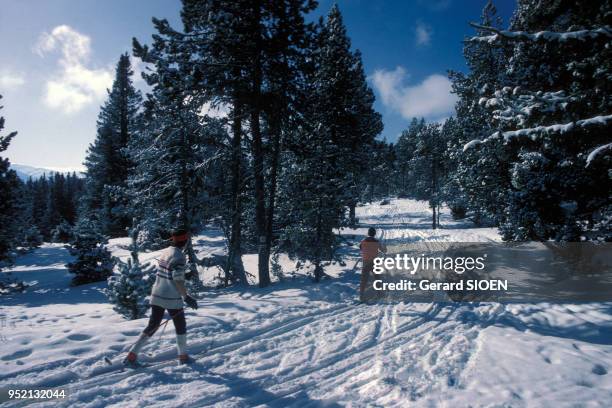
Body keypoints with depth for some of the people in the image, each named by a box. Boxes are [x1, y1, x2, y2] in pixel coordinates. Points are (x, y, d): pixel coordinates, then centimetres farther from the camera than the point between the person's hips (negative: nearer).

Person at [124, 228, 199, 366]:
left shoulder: (165, 251, 5)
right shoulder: (179, 256, -18)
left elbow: (163, 273, 12)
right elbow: (178, 280, -22)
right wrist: (186, 297, -16)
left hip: (157, 296, 7)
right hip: (172, 299, -7)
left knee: (152, 326, 16)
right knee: (181, 327, 13)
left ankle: (132, 354, 12)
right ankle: (183, 356, 23)